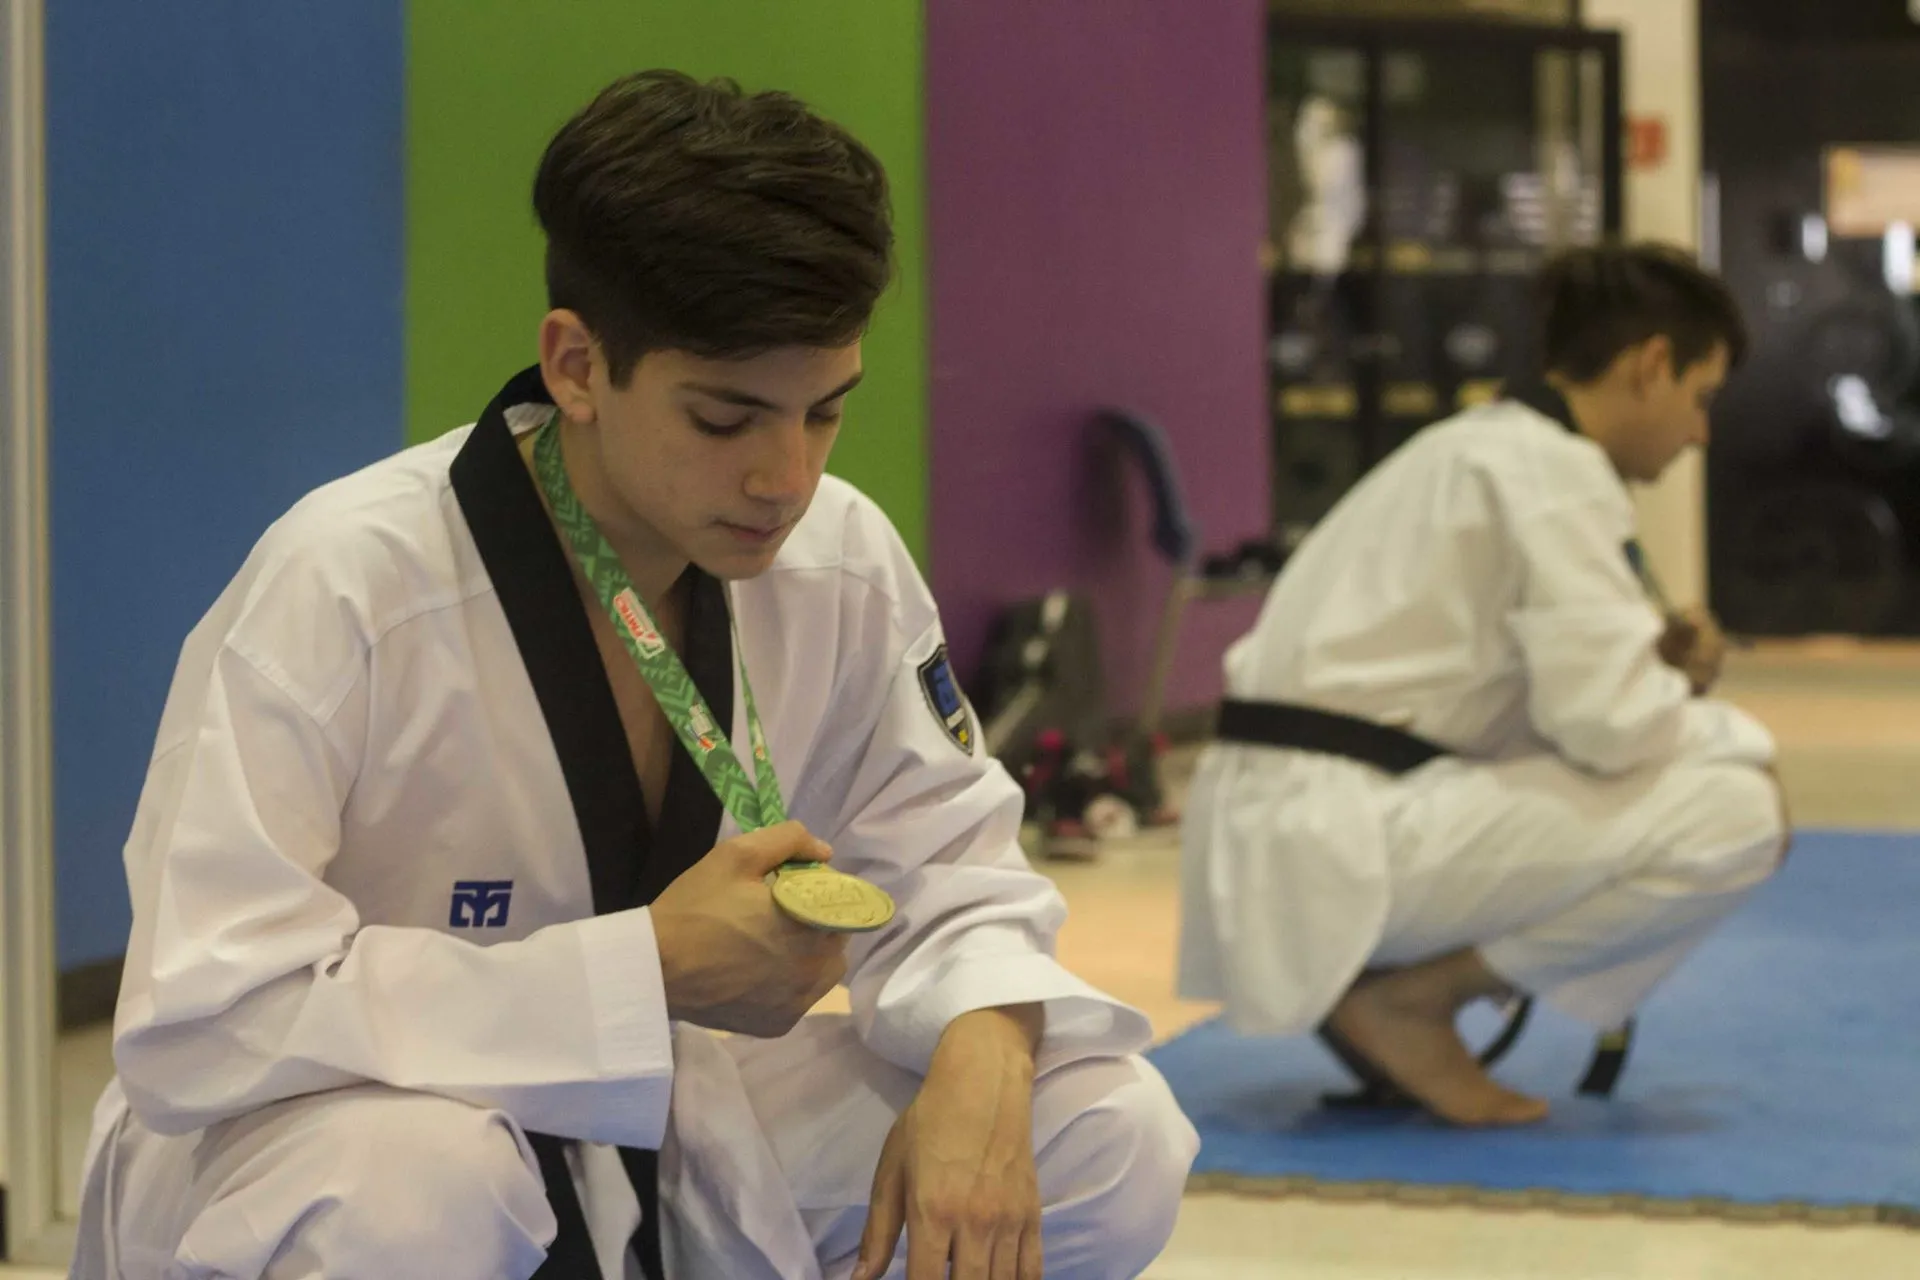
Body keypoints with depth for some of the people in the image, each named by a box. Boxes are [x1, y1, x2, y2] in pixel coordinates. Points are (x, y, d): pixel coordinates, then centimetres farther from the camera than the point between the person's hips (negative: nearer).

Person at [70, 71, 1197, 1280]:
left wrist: (981, 1053, -23)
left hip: (640, 1138, 5)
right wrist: (650, 968, -32)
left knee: (1113, 1140, -10)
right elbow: (194, 1022, -30)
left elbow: (951, 870, 2)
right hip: (305, 1146, -5)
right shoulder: (345, 586, -26)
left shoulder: (841, 562, -10)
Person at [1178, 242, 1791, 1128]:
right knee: (1735, 814, -14)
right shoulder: (1554, 472, -12)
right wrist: (1727, 735, 1)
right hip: (1338, 842, -10)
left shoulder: (1482, 447, 19)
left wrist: (1658, 665, 9)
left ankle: (1380, 990, 10)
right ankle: (1409, 998, -4)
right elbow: (1608, 720, -19)